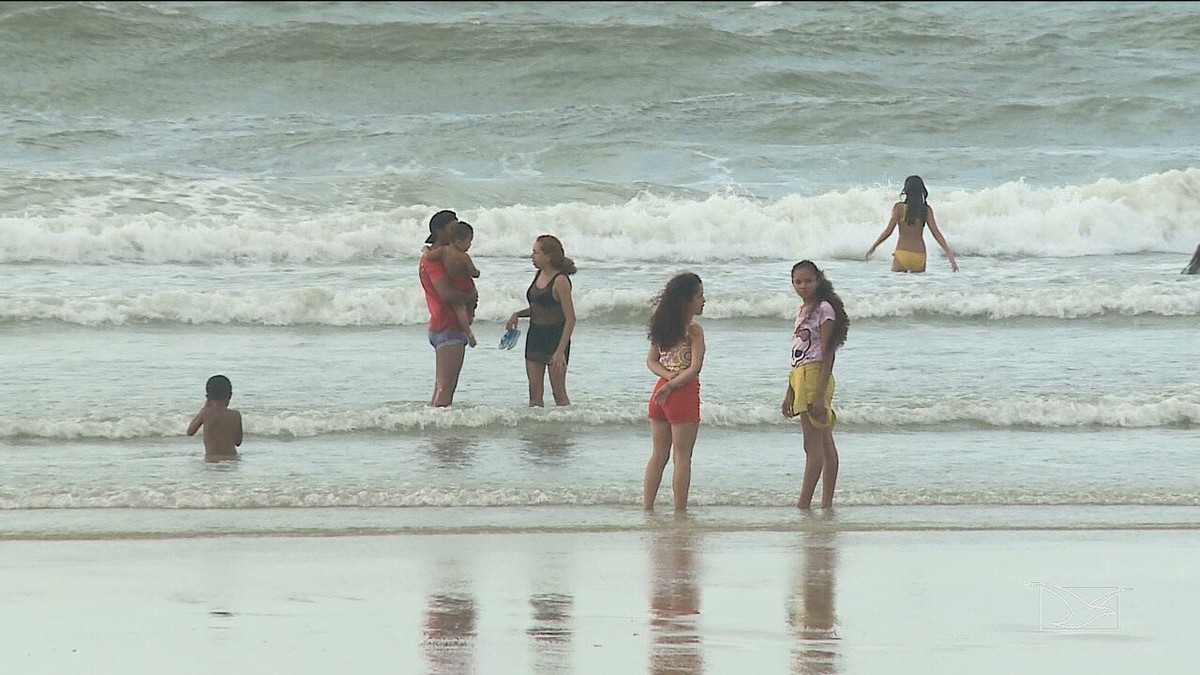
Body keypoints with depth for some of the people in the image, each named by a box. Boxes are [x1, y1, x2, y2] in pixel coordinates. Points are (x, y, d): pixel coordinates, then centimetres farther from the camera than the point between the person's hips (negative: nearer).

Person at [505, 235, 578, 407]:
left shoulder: (560, 281, -17)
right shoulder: (539, 275, 8)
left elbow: (570, 318, -18)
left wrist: (560, 350, -22)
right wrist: (518, 314, 3)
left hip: (555, 338, -8)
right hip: (535, 336, 8)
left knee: (558, 392, -2)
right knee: (535, 392, 6)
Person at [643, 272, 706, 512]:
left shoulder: (663, 326, 8)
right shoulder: (693, 330, -13)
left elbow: (651, 361, 11)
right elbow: (695, 368, -17)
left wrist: (668, 375, -4)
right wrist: (672, 383, -9)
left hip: (660, 392, 7)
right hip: (683, 394, -7)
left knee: (658, 455, 14)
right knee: (682, 457, 0)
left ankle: (647, 508, 14)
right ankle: (680, 512, 2)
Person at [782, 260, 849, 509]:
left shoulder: (824, 309, -9)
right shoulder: (803, 311, 18)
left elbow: (828, 353, -14)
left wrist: (820, 393, -20)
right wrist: (789, 393, 22)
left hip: (816, 377, -10)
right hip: (800, 378, 10)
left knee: (813, 445, -10)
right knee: (825, 444, 10)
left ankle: (804, 503, -13)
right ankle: (827, 502, 11)